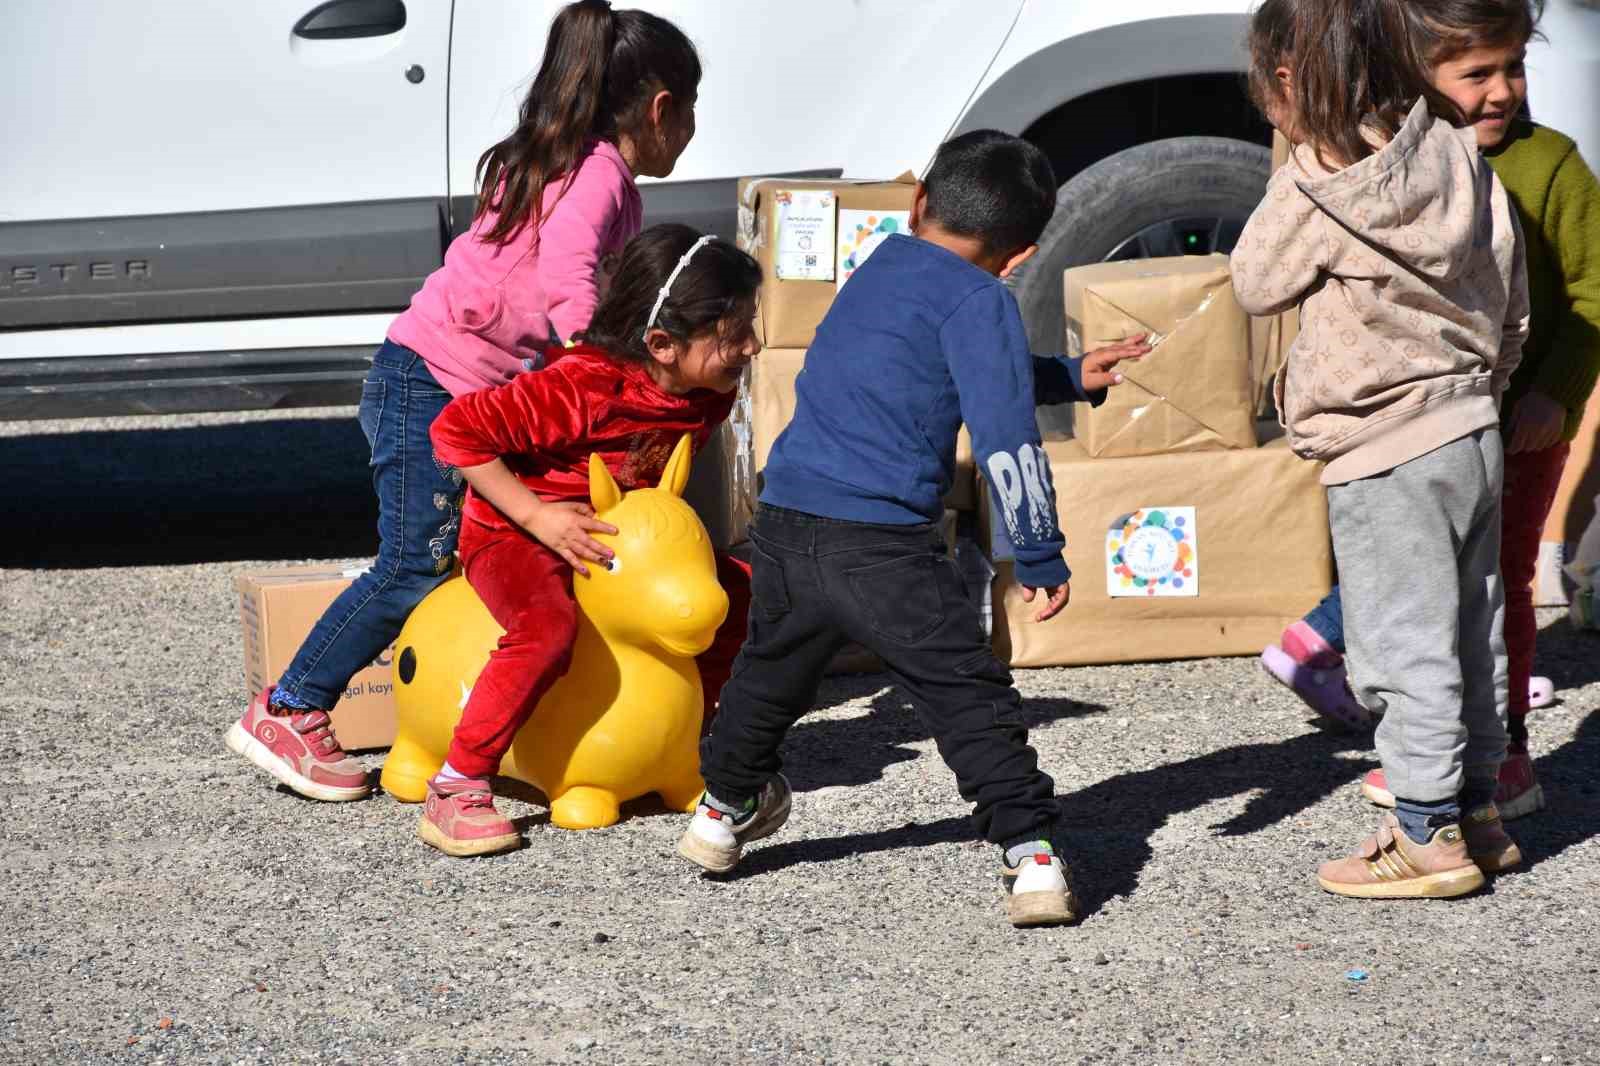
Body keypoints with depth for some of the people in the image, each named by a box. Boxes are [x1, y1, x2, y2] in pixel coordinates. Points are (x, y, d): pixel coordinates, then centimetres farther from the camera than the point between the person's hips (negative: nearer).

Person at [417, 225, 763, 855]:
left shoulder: (711, 393, -9)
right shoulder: (586, 389, -34)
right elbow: (456, 430, -30)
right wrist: (539, 516, -29)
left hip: (616, 535, 8)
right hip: (512, 532, -8)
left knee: (741, 591, -1)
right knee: (549, 629, -37)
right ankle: (456, 790, -28)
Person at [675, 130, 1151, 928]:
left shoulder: (881, 267, 20)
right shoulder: (977, 299, -4)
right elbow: (1004, 434, -11)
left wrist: (1071, 378, 33)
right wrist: (1040, 557, -7)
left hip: (785, 523, 7)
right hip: (880, 545, -7)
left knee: (771, 671, 28)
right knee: (969, 696, -4)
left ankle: (724, 811, 46)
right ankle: (1030, 853, -12)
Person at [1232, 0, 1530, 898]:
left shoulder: (1316, 192, -18)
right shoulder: (1461, 159, 2)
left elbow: (1257, 285, -1)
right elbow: (1513, 314, 9)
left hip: (1385, 455, -8)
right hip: (1474, 433, 8)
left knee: (1405, 646, 0)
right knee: (1472, 634, 16)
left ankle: (1429, 835, 5)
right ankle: (1479, 813, 26)